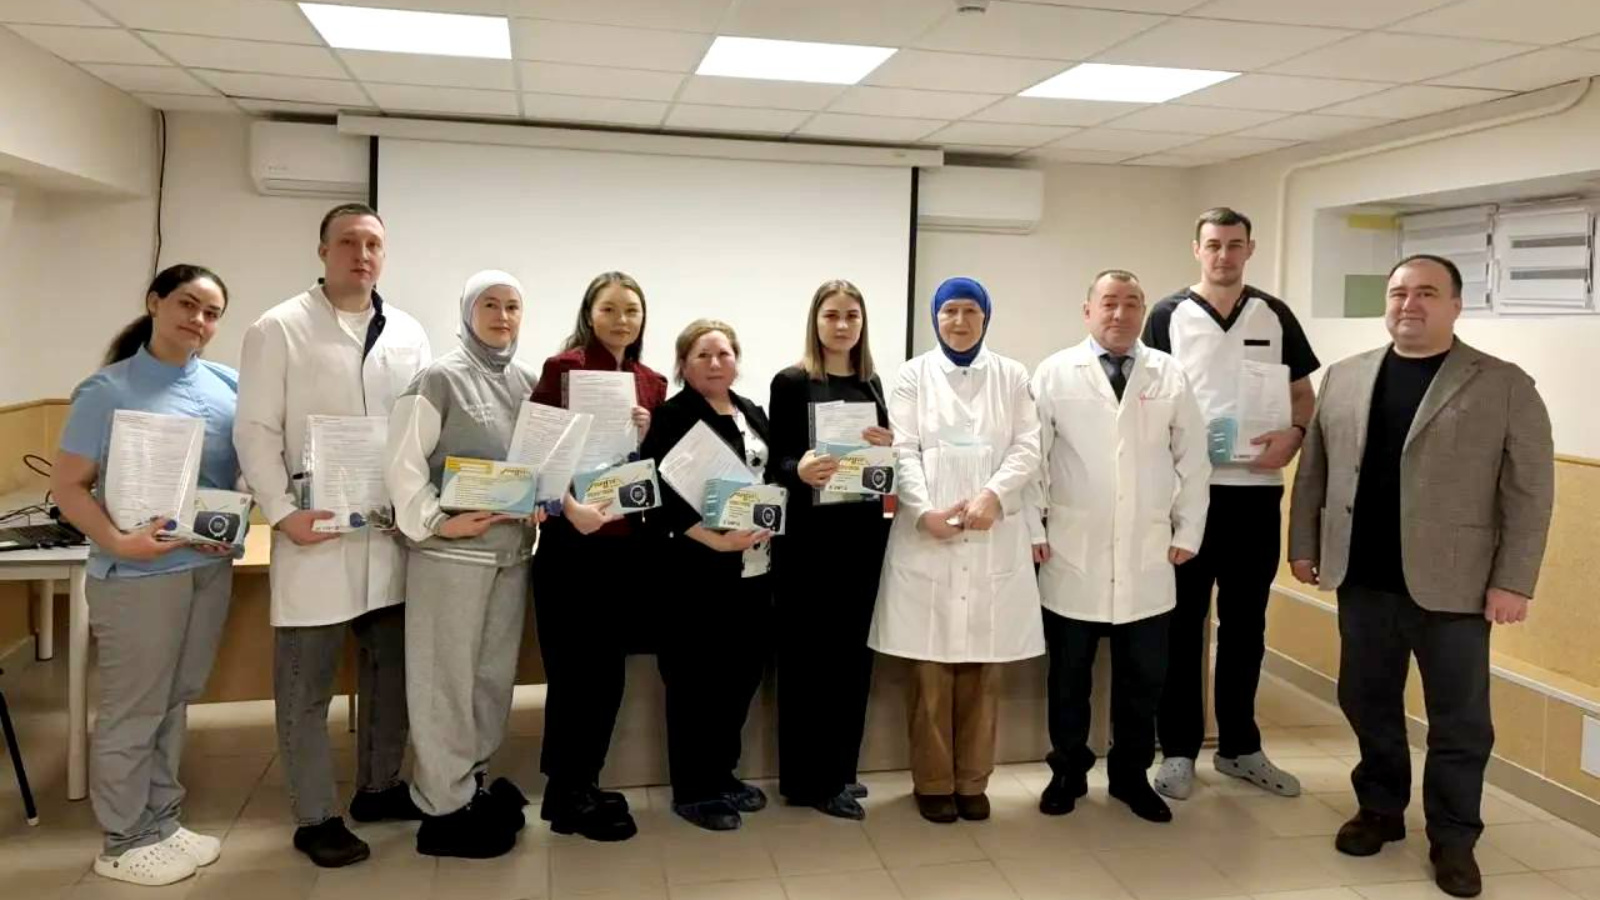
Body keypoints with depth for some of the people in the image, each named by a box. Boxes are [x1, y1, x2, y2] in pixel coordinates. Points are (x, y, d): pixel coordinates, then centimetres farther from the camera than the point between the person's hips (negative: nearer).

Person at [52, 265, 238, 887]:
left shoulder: (228, 385, 4)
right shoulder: (108, 390, -8)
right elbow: (67, 486, -9)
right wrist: (117, 542, -23)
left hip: (211, 566, 5)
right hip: (141, 573, -5)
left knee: (175, 703, 17)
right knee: (133, 711, 6)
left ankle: (162, 823, 31)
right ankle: (123, 843, 21)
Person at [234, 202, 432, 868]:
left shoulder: (408, 333, 10)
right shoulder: (279, 329, -2)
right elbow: (255, 431, -5)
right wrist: (282, 513, -14)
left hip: (394, 531, 5)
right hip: (315, 534, -4)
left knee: (392, 672, 14)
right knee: (307, 685, 4)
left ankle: (379, 787, 31)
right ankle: (315, 817, 17)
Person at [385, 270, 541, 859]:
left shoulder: (528, 382, 11)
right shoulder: (440, 379, -5)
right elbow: (403, 463, -10)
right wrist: (433, 522, -17)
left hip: (512, 548, 6)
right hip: (453, 550, -6)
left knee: (495, 673, 13)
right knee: (447, 677, 0)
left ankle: (475, 785, 27)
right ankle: (444, 808, 9)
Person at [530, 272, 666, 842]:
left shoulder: (652, 383, 11)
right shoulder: (564, 367, -7)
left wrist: (647, 436, -5)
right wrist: (570, 507, -23)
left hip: (629, 540, 7)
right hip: (574, 539, -6)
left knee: (610, 668, 14)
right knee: (575, 668, 3)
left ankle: (583, 786, 29)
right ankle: (567, 795, 18)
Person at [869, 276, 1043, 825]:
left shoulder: (1012, 376, 13)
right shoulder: (913, 375, 9)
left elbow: (1027, 448, 3)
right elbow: (904, 451, -1)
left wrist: (993, 495, -15)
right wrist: (925, 510, -16)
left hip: (994, 538, 1)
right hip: (927, 536, -1)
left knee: (983, 668, 5)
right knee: (931, 670, 1)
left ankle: (972, 781, 18)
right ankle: (933, 782, 13)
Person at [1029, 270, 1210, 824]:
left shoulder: (1170, 376, 5)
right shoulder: (1055, 374, 0)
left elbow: (1192, 461, 8)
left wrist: (1187, 534, 5)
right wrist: (1033, 531, -4)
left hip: (1148, 557, 2)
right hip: (1072, 555, -1)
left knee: (1143, 676, 10)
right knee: (1069, 674, 10)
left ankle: (1131, 775, 27)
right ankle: (1068, 772, 26)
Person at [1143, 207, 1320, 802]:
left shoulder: (1275, 316, 7)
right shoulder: (1168, 316, 0)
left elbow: (1304, 394, 11)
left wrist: (1294, 434, -10)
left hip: (1257, 490, 3)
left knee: (1245, 623, 12)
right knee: (1183, 622, 5)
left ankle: (1239, 746, 25)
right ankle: (1179, 749, 16)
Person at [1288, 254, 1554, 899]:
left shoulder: (1506, 386, -3)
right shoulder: (1343, 378, 8)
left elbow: (1530, 492, -5)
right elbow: (1313, 469, 11)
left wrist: (1513, 582, -10)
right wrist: (1303, 545, 8)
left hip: (1452, 584, -3)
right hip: (1362, 579, 3)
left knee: (1460, 720, 7)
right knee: (1367, 702, 14)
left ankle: (1453, 839, 22)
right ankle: (1380, 809, 32)